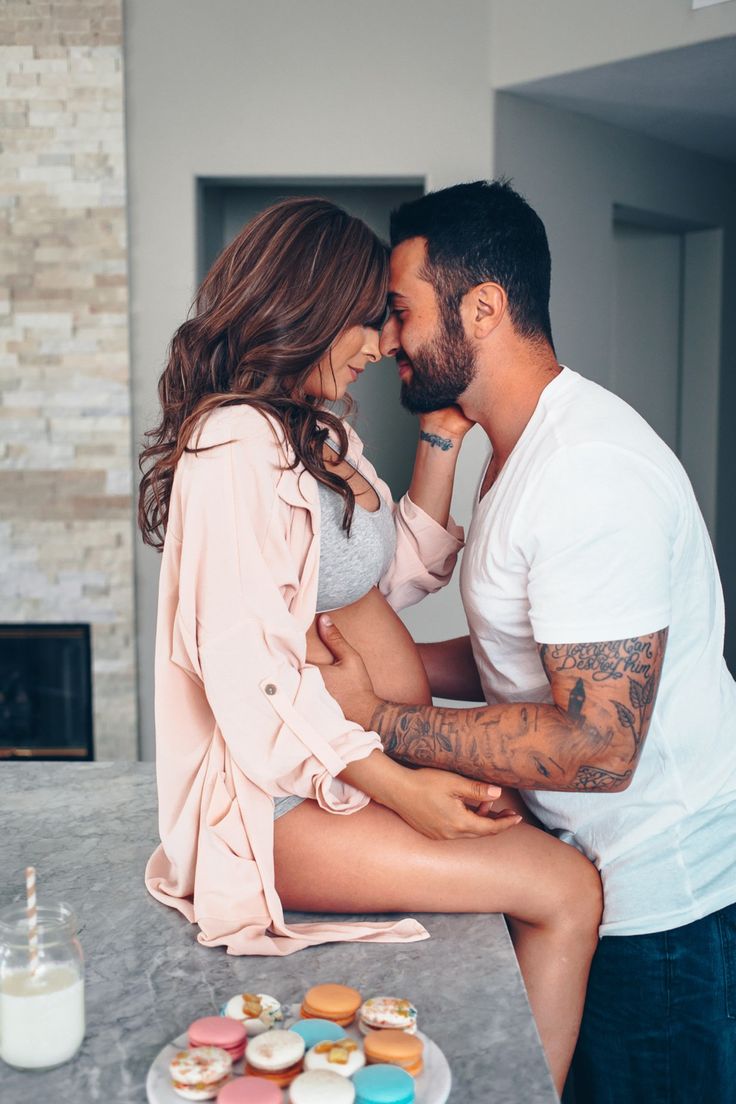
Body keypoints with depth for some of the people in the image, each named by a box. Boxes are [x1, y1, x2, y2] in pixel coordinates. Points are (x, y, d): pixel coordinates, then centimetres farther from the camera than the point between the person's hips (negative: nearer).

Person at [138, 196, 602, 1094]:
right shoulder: (236, 442, -16)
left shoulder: (322, 432, 14)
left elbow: (400, 577, 17)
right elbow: (249, 673, -21)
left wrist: (439, 444, 10)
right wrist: (398, 787, -23)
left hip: (365, 758, 9)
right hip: (282, 800, -9)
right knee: (564, 889, -16)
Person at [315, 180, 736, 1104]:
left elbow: (597, 746, -29)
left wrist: (380, 720, -22)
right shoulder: (523, 451, 8)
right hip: (601, 868, 9)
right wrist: (375, 659, 2)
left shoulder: (589, 472, -26)